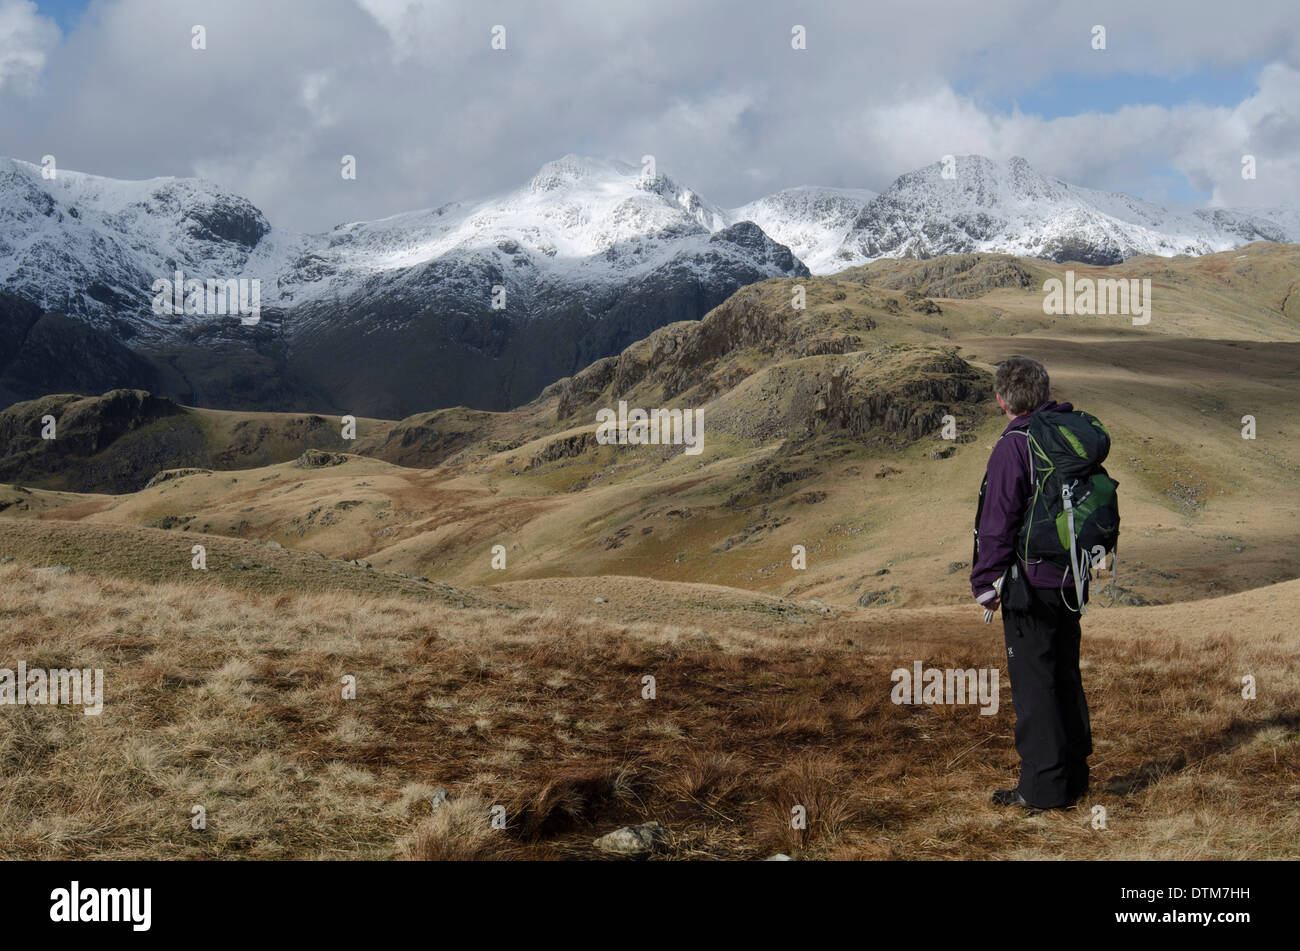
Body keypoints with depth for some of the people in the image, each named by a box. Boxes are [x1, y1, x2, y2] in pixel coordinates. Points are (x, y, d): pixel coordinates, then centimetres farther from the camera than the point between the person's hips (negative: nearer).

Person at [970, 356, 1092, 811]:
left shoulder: (1013, 447, -16)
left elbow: (998, 522, -15)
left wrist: (985, 583, -7)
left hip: (1030, 583, -8)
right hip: (1071, 580, 8)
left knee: (1033, 683, -2)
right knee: (1066, 676, 16)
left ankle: (1043, 787, 2)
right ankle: (1073, 777, 24)